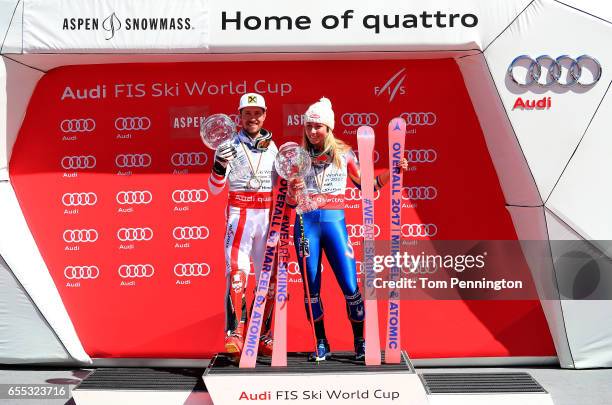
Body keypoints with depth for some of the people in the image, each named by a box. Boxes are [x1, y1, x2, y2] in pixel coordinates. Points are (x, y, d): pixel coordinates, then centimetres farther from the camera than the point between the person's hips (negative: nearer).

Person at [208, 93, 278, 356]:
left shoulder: (273, 147, 12)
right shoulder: (230, 146, 1)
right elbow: (215, 189, -8)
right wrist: (219, 165, -26)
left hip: (267, 216, 4)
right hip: (239, 215, -4)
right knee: (237, 271, -18)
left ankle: (263, 336, 17)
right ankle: (234, 332, -17)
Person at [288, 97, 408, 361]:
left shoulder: (343, 153, 6)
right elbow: (290, 201, 7)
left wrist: (392, 172, 1)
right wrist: (293, 192, -15)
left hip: (334, 222, -1)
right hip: (306, 223, 1)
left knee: (350, 287, -4)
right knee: (311, 288, 4)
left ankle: (360, 342, 13)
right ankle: (321, 344, 18)